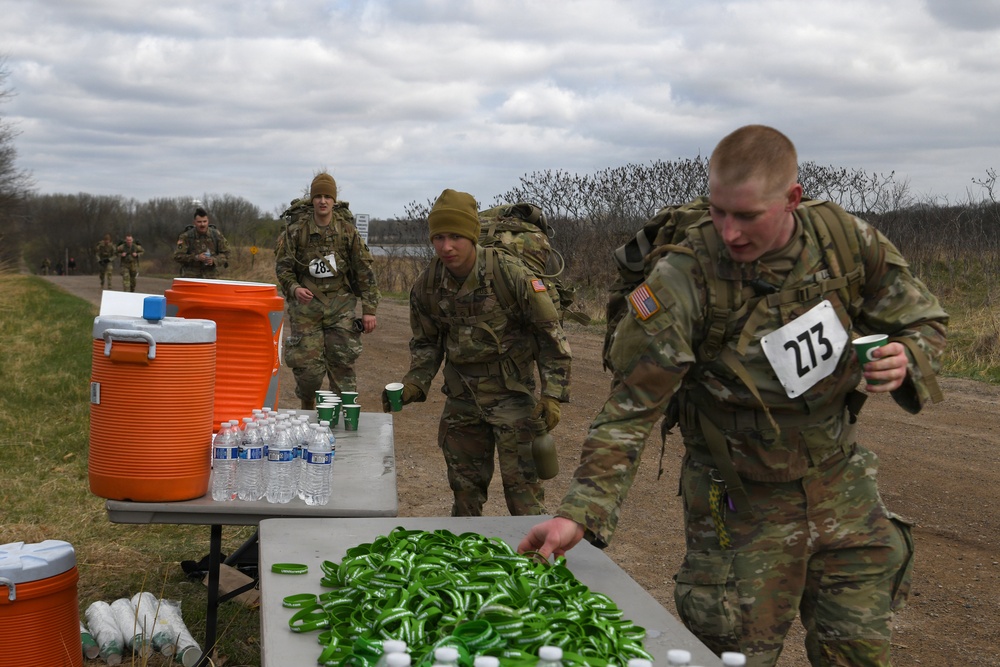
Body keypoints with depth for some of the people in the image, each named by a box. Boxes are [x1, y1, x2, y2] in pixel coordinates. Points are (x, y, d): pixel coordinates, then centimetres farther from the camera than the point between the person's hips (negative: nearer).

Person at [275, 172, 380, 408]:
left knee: (342, 363, -1)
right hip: (306, 303, 0)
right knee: (307, 366, -1)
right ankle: (307, 410, 23)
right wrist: (293, 288, -15)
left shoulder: (347, 230, 1)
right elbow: (282, 265, 5)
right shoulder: (296, 230, 1)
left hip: (340, 304, 0)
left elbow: (365, 270, 2)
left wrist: (369, 309, -3)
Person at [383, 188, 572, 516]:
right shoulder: (427, 286, -6)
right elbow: (426, 342, 9)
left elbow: (550, 333, -11)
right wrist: (414, 384, -7)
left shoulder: (510, 274, -19)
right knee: (464, 483, 14)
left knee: (521, 483, -6)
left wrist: (552, 394, -15)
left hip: (512, 391, -4)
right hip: (462, 395, 5)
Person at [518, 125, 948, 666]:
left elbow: (921, 319, 5)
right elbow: (631, 408, -21)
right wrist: (579, 514, -30)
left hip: (841, 485, 4)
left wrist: (906, 360, -19)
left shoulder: (846, 240, -11)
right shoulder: (682, 281, -23)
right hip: (741, 504, -3)